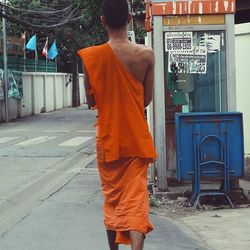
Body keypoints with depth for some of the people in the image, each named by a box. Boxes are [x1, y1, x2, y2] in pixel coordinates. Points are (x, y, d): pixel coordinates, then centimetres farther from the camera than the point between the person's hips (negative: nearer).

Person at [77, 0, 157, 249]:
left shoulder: (91, 56, -8)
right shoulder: (146, 55, -8)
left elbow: (91, 101, 2)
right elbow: (146, 99, 3)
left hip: (108, 138, 1)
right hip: (137, 139, -1)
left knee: (111, 197, 17)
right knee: (135, 198, -3)